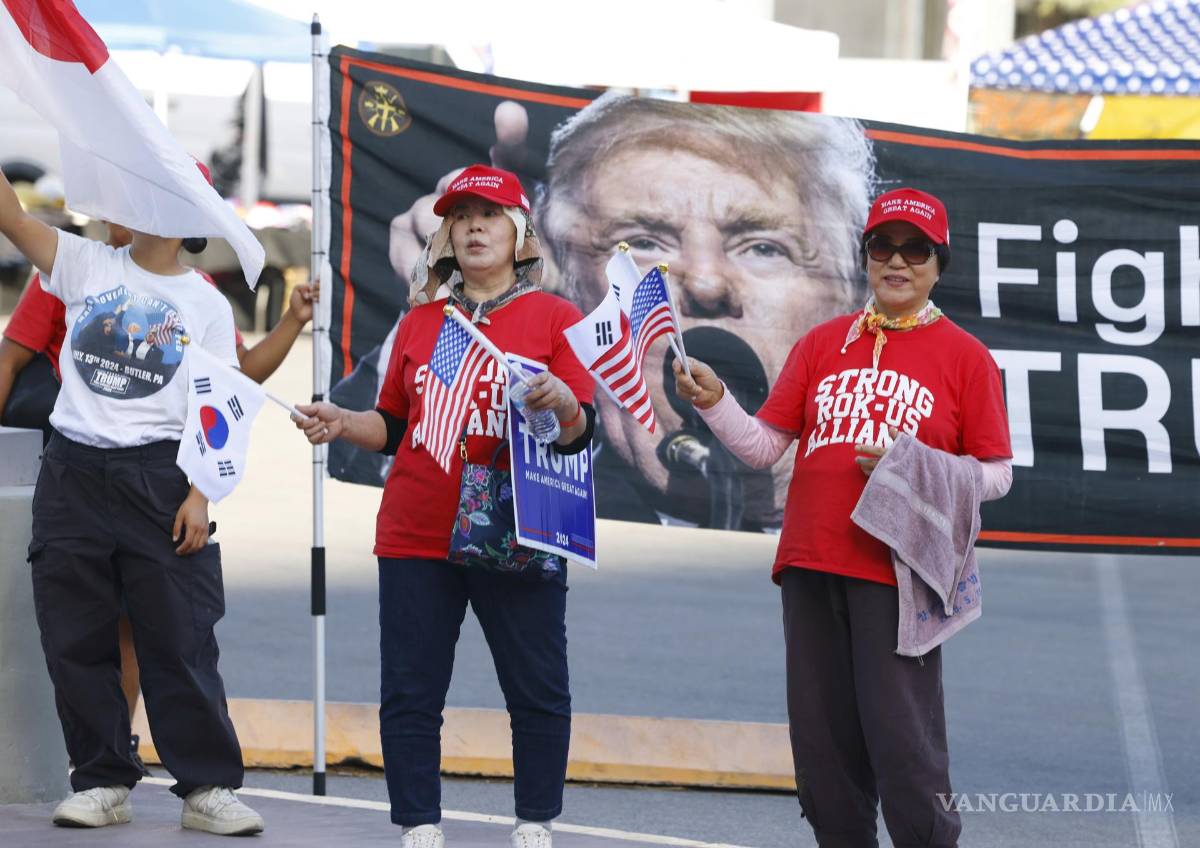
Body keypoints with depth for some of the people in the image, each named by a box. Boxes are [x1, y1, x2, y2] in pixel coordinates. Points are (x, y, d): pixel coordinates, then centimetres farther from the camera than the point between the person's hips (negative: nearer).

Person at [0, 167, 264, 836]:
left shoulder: (205, 304, 4)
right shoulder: (86, 265, 9)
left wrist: (199, 494, -8)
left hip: (159, 478, -3)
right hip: (75, 472, 3)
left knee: (181, 640, -3)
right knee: (76, 639, 4)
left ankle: (209, 787, 2)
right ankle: (103, 783, 14)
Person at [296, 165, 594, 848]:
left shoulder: (553, 316, 3)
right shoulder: (420, 324, 13)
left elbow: (580, 434, -2)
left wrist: (562, 402, -24)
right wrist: (343, 424, 0)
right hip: (415, 538, 3)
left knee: (538, 691, 1)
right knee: (410, 694, 2)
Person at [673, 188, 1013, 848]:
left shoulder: (964, 356, 2)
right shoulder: (823, 343, 13)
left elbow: (995, 474, 2)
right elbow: (764, 445, 10)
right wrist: (715, 402, -7)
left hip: (897, 570, -4)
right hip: (811, 568, 4)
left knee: (902, 743, -8)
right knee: (824, 740, 9)